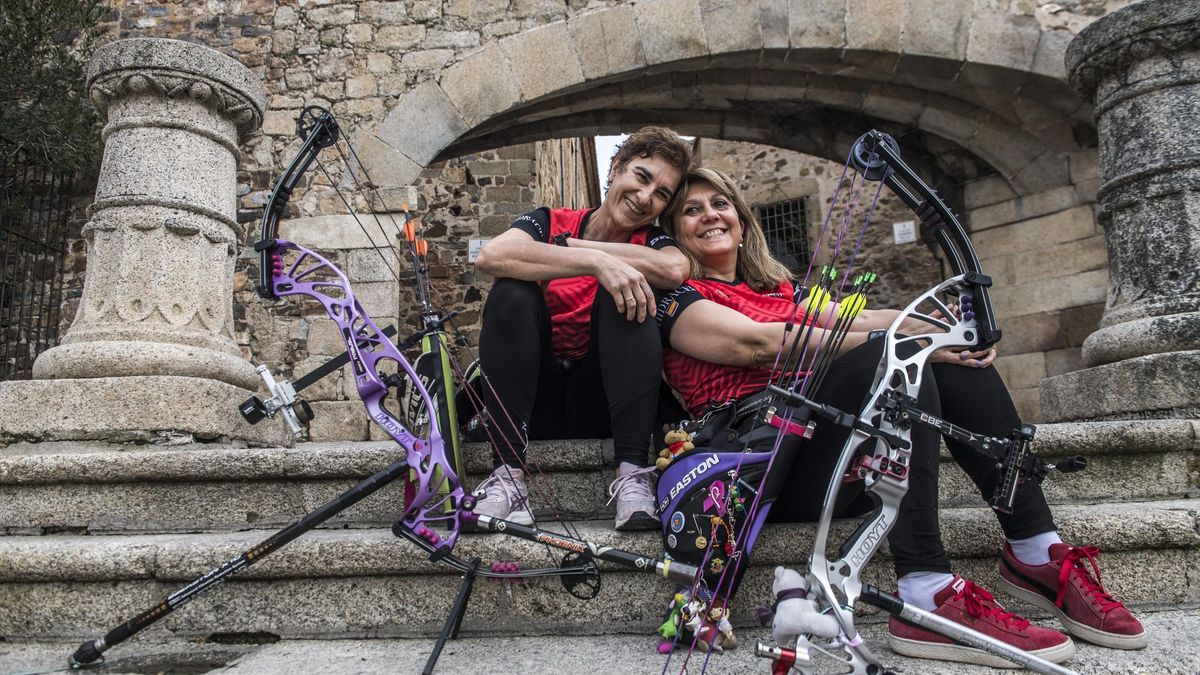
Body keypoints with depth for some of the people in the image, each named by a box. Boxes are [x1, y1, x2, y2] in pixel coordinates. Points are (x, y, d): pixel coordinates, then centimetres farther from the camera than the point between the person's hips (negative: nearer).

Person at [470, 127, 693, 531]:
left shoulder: (650, 241, 4)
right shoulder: (550, 224, 0)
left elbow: (675, 270, -23)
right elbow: (489, 256, -24)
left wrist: (578, 245, -16)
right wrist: (596, 260, -31)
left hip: (603, 406, 0)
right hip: (535, 402, 0)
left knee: (625, 292, -21)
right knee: (512, 292, -23)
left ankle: (632, 471, -29)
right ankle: (508, 474, -29)